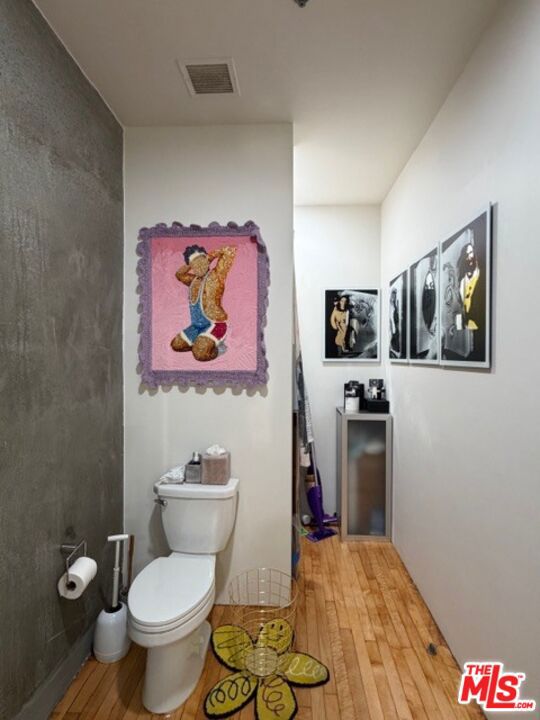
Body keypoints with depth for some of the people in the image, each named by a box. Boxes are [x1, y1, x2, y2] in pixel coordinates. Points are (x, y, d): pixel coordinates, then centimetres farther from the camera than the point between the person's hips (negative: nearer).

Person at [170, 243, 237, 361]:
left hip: (214, 325, -8)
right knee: (176, 345, 14)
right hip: (196, 326, 8)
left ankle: (215, 348, 3)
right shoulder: (194, 280, 13)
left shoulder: (216, 275, -9)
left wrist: (211, 256, 0)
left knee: (200, 354, -27)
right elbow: (179, 274, 34)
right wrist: (189, 264, 18)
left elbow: (230, 250, -14)